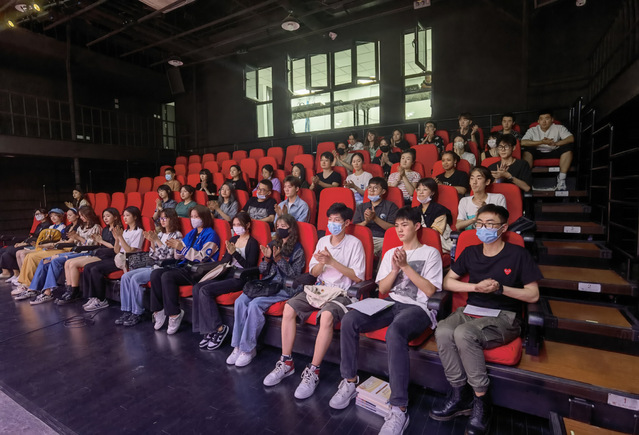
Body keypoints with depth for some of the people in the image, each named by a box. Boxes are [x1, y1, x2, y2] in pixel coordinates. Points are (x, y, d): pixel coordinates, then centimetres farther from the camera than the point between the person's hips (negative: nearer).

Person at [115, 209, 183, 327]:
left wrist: (157, 241, -18)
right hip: (153, 265, 8)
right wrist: (152, 242, -3)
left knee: (135, 278, -23)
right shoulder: (160, 234, 16)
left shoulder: (177, 235, -5)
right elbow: (153, 256, 12)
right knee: (125, 276, -7)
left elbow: (170, 255, -16)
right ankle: (126, 311, -4)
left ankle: (137, 313, -12)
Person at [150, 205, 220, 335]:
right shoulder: (191, 233, 19)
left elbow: (201, 257, -15)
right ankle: (158, 311, -6)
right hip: (185, 266, 8)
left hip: (200, 270, -8)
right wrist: (176, 248, -2)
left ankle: (174, 315, -18)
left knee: (167, 276, -27)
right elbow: (179, 256, 20)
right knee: (155, 273, -11)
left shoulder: (210, 235, -4)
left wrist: (182, 247, -19)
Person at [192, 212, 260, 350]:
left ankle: (219, 328, -11)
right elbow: (224, 261, 19)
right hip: (228, 274, 8)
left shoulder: (252, 243, -3)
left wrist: (235, 253, -18)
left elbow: (250, 267, -12)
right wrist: (229, 254, -4)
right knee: (197, 287, -14)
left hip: (241, 278, -8)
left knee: (205, 290, -23)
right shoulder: (233, 239, 18)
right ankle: (207, 330, -10)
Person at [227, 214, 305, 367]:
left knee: (255, 304, -28)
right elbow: (262, 271, 14)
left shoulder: (297, 250, -1)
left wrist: (279, 259, -17)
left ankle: (248, 348, -14)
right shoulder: (272, 244, 15)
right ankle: (238, 346, -11)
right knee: (240, 301, -19)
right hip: (267, 283, 6)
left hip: (284, 287, -5)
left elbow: (294, 275, -8)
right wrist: (267, 259, -6)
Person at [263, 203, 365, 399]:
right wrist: (321, 263, -10)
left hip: (342, 293, -5)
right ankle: (286, 362, -4)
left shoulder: (354, 243, -3)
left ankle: (313, 371, -22)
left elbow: (358, 277, -10)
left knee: (327, 316, -36)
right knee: (289, 308, -17)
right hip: (319, 288, 6)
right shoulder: (323, 241, 13)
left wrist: (332, 261, -16)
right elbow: (313, 272, 14)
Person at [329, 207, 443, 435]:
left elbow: (430, 290, -5)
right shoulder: (391, 253, 19)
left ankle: (399, 410, -31)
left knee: (394, 332, -40)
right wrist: (395, 269, -5)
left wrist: (406, 266, -11)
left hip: (418, 308, -5)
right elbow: (382, 289, 12)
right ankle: (350, 381, -4)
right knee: (349, 320, -21)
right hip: (391, 304, 5)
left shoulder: (430, 253, 5)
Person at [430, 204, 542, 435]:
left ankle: (481, 400, -14)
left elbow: (533, 295, -1)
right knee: (443, 332, -28)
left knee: (464, 333, -34)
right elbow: (447, 282, 10)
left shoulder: (518, 254, 0)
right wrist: (477, 286, -6)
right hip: (471, 310, 4)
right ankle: (460, 395, -11)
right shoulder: (470, 253, 12)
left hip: (504, 317, -4)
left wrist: (500, 288, -16)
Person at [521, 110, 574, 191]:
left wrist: (556, 143, -29)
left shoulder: (559, 128, 3)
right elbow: (523, 142, -18)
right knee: (527, 150, -30)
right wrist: (541, 142, -27)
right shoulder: (532, 130, 1)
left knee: (567, 147, -26)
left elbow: (571, 138, -12)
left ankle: (561, 179, -28)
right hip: (538, 153, -1)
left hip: (553, 153, 1)